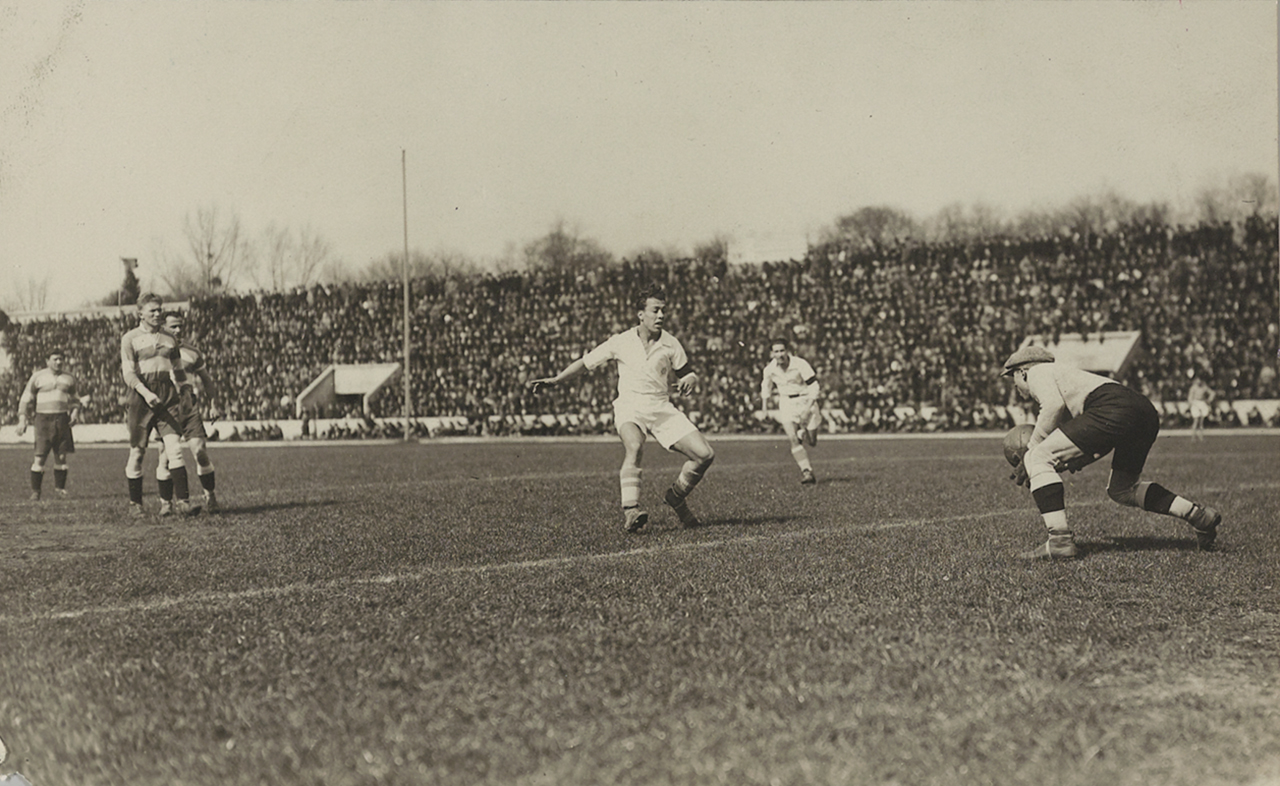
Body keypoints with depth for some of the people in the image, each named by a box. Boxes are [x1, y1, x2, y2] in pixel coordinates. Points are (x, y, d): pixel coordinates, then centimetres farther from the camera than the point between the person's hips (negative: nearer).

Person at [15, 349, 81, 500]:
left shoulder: (69, 378, 11)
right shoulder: (38, 377, 3)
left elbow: (74, 399, 22)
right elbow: (26, 399, 6)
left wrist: (75, 412, 3)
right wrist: (22, 420, -1)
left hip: (62, 420, 3)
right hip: (43, 419, -3)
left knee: (61, 456, 0)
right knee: (40, 457, -9)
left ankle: (60, 487, 12)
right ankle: (35, 491, -4)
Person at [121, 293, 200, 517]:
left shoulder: (169, 338, 15)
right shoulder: (129, 339, 3)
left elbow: (178, 370, 23)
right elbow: (128, 372, -7)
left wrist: (181, 397, 18)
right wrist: (146, 393, -22)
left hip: (167, 398, 3)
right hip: (141, 397, -3)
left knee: (174, 447, -10)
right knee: (137, 451, 2)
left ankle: (182, 501, -14)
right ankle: (135, 503, 14)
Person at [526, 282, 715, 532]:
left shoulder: (670, 344, 5)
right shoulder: (620, 342, 1)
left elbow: (688, 372, 15)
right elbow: (586, 362, 9)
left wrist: (689, 381, -9)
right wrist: (555, 379, 1)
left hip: (662, 408, 3)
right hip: (629, 407, -3)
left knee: (705, 455, -10)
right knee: (634, 447, -38)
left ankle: (676, 497, 15)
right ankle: (630, 509, -45)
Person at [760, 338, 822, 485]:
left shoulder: (800, 364, -18)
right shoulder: (770, 369, -6)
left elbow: (813, 386, -16)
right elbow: (766, 386, 15)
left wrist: (807, 409, -23)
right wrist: (765, 409, 15)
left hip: (806, 401, -2)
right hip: (786, 403, 2)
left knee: (812, 442, 5)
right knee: (793, 440, -17)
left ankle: (802, 433, 41)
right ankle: (806, 471, -13)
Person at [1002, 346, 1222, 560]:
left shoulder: (1037, 372, 16)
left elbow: (1054, 405, -8)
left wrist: (1032, 445, 2)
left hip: (1114, 410, -10)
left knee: (1037, 457, -6)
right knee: (1122, 489, 28)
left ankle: (1059, 540, -16)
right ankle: (1197, 515, 21)